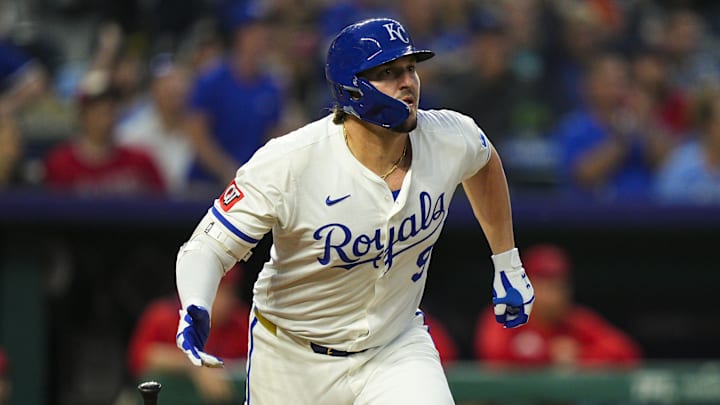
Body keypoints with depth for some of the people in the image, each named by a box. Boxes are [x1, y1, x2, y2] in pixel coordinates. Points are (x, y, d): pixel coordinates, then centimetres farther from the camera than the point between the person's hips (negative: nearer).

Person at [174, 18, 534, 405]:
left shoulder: (449, 138, -13)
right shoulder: (287, 163, -27)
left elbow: (484, 161, 12)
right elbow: (207, 247, -22)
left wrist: (507, 263, 16)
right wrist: (195, 309, -43)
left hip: (396, 346, 2)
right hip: (294, 361, -2)